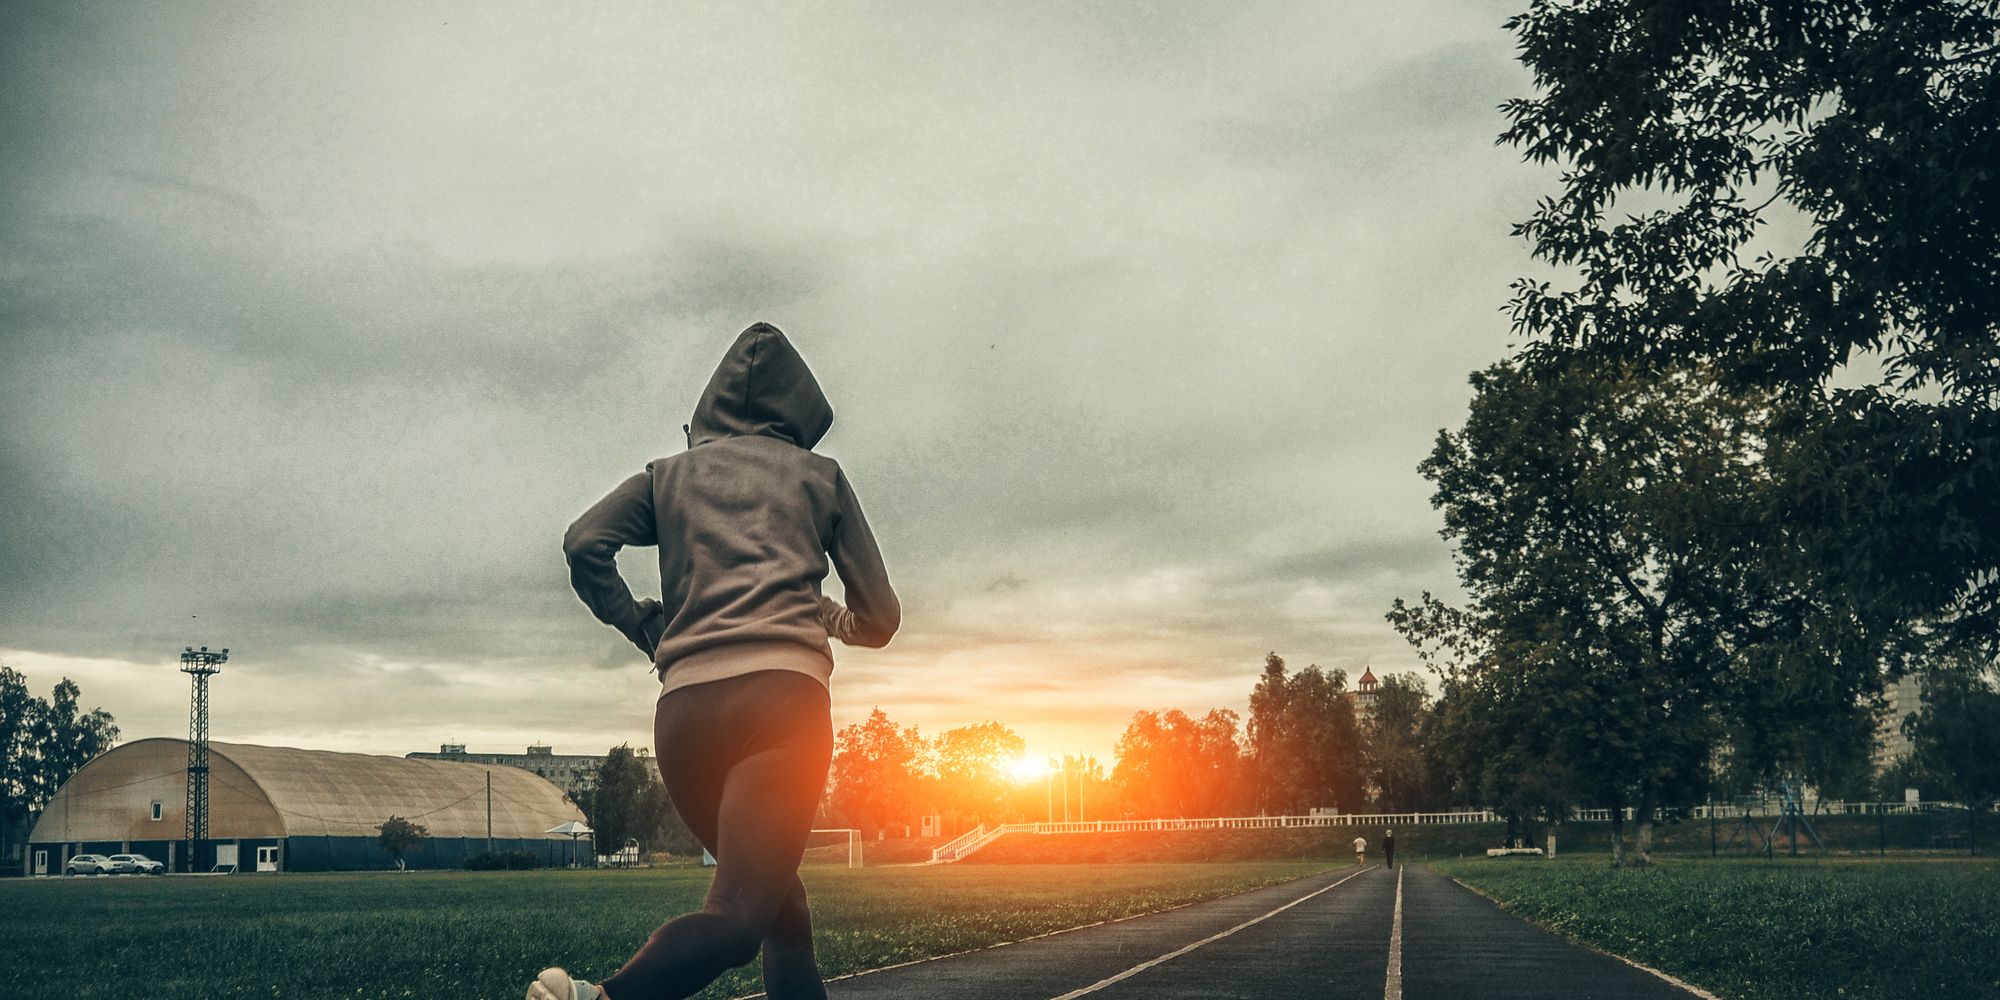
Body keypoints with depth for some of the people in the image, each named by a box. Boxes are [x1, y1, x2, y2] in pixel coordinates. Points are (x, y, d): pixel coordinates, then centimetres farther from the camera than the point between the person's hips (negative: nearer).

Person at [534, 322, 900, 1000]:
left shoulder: (670, 473, 23)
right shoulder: (819, 476, 19)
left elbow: (585, 544, 4)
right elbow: (879, 619, 19)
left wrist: (644, 627, 16)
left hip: (684, 706, 4)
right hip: (783, 691, -4)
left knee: (783, 908, 16)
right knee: (740, 915, -18)